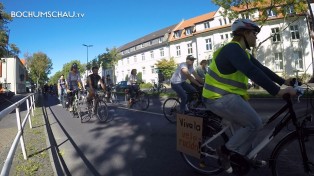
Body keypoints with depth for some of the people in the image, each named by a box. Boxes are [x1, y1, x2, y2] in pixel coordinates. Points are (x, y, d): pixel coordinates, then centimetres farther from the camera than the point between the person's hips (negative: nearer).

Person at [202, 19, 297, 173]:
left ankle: (247, 157, 35)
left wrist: (284, 81, 11)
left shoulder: (242, 52, 16)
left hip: (227, 96, 10)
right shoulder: (233, 48, -17)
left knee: (248, 124, 19)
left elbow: (261, 69, 16)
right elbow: (252, 72, -28)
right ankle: (225, 151, 2)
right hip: (220, 98, -10)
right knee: (255, 124, -9)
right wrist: (278, 91, -28)